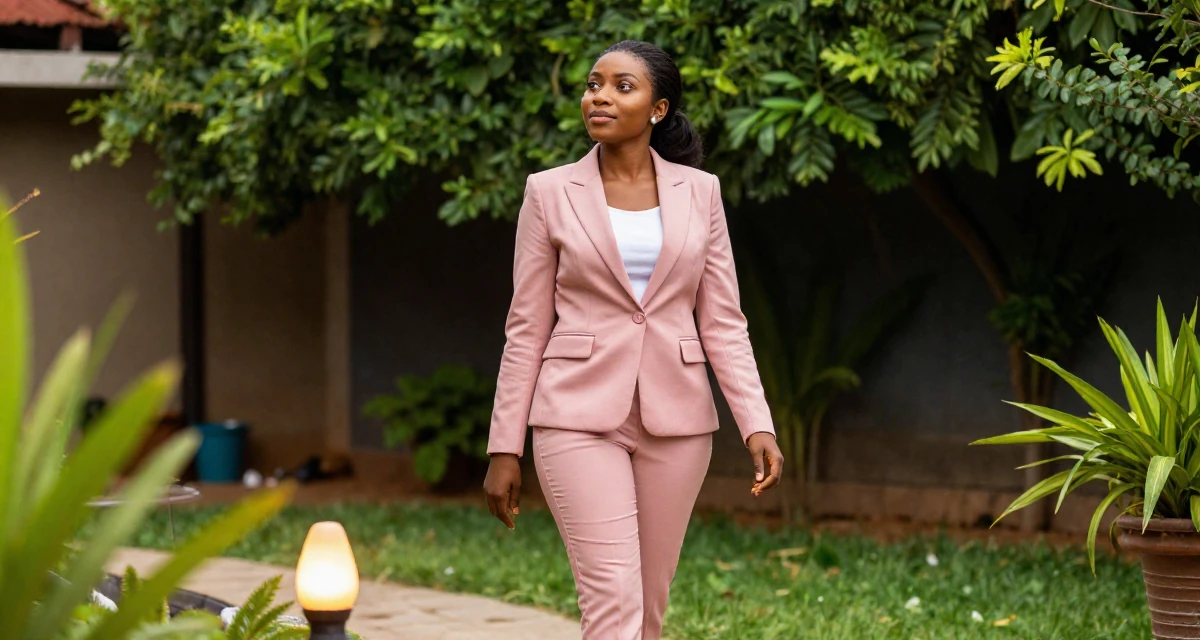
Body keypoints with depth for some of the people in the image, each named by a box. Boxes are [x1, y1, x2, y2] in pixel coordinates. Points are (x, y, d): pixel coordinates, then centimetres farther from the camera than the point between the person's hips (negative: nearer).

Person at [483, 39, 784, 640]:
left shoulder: (699, 191, 6)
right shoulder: (550, 192, 1)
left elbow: (722, 322, 6)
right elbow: (526, 328, 3)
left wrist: (757, 425, -6)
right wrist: (504, 447, 0)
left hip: (675, 419, 3)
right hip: (581, 416, -3)